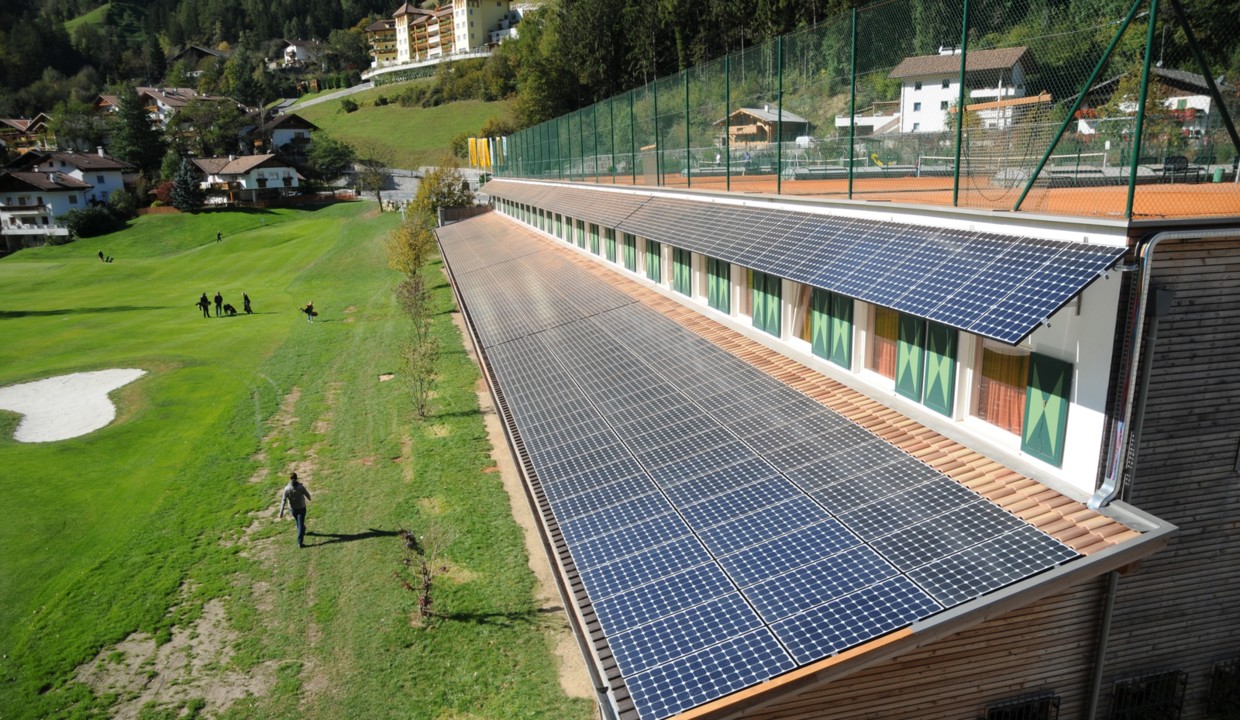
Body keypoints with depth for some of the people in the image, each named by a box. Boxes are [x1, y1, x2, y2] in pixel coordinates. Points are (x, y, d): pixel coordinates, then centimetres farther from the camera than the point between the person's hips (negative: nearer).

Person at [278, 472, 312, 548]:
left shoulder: (287, 489, -17)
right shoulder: (301, 487, -19)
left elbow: (283, 501, -18)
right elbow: (307, 495, -4)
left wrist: (281, 512, -15)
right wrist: (309, 498, 20)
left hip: (293, 509, 2)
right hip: (301, 508, -2)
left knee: (299, 522, 27)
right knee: (300, 524, 1)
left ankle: (302, 531, 54)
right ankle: (300, 542, -5)